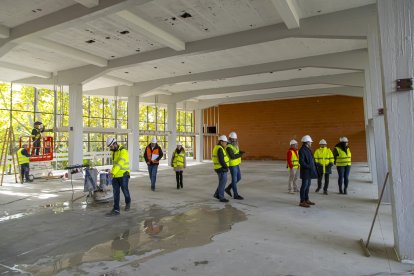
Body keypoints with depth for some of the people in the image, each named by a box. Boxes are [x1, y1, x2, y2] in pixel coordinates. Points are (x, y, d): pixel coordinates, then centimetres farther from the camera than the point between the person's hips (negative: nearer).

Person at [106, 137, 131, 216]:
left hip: (123, 175, -7)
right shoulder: (114, 152, 11)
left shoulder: (123, 151, -16)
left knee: (125, 191, 9)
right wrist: (112, 171, 14)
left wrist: (113, 172, -35)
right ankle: (116, 210, 8)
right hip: (116, 176, 7)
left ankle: (128, 203, 36)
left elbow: (120, 163, -27)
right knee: (116, 193, 5)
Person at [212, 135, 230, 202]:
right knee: (222, 183, -1)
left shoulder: (217, 148, 11)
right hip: (221, 168, -10)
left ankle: (217, 194, 23)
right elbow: (221, 160, -24)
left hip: (220, 168, 10)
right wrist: (226, 167, -16)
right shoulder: (220, 149, -21)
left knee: (223, 181, 18)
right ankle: (221, 198, 7)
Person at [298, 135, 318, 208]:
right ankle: (302, 202, 2)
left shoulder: (308, 149, 14)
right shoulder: (302, 150, -16)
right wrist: (308, 166, -21)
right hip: (305, 171, -10)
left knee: (308, 185, 15)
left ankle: (306, 200, 25)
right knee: (304, 185, -5)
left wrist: (313, 167, 10)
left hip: (309, 171, 10)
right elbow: (301, 161, -21)